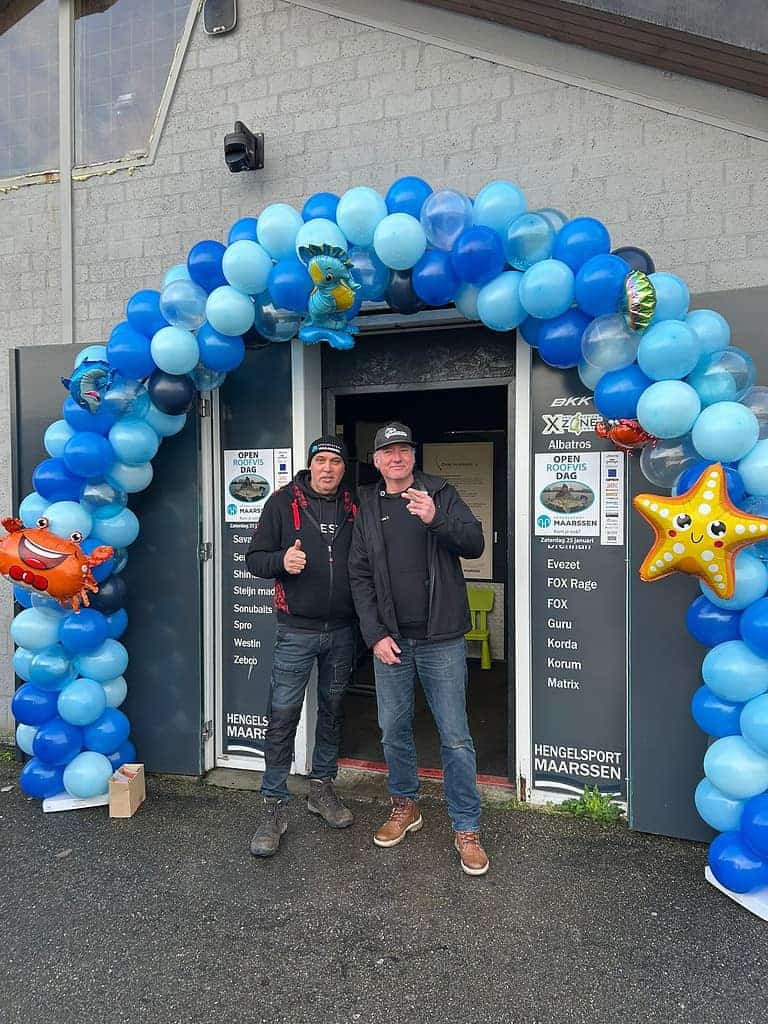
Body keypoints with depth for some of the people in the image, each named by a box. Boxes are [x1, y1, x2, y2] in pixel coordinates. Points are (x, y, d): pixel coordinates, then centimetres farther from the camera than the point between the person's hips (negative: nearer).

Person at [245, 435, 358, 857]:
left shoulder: (353, 507, 7)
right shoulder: (284, 502, -3)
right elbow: (255, 557, -2)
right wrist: (282, 561, -23)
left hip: (342, 631, 4)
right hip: (297, 630, -3)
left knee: (332, 711, 15)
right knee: (283, 716, -1)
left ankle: (322, 788, 32)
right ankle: (274, 806, 12)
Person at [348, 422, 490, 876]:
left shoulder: (439, 493, 0)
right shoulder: (368, 507, 7)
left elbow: (475, 544, -10)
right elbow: (360, 576, 5)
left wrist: (436, 519, -28)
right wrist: (375, 634, -4)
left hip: (441, 639, -3)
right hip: (390, 640, 3)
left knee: (455, 736, 2)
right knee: (394, 729, 14)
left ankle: (467, 829, 15)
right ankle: (406, 806, 35)